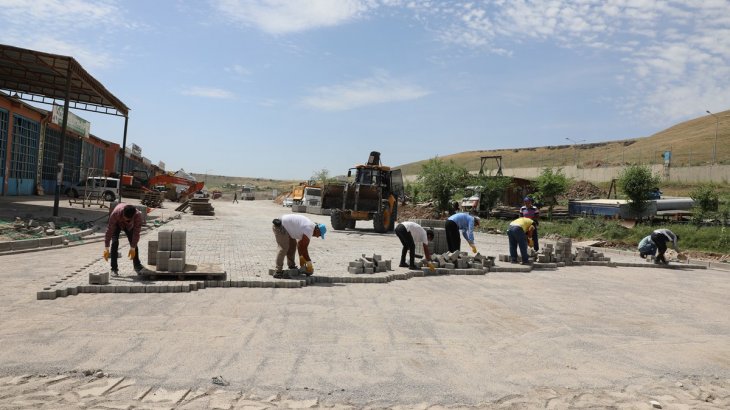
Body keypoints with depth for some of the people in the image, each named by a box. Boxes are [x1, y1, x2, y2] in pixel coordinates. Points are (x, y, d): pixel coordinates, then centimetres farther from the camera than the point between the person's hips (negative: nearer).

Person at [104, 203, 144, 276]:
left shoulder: (138, 215, -40)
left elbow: (136, 232, -31)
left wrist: (133, 248, -29)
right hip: (117, 224, -1)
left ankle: (137, 266, 14)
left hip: (129, 226, 1)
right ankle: (114, 268, -11)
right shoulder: (115, 213, -43)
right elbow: (109, 230, -37)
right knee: (115, 243, -18)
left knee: (134, 243, -5)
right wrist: (106, 248, -37)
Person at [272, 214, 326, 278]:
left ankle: (291, 266, 22)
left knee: (293, 245, 15)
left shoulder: (310, 226, 12)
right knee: (284, 248, -15)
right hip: (280, 226, -11)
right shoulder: (309, 229, -17)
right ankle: (278, 272, -15)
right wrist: (309, 262, -6)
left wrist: (301, 258, 21)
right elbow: (304, 248, -14)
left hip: (285, 227, 11)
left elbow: (300, 244, 20)